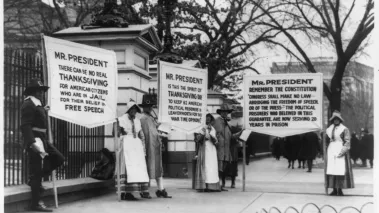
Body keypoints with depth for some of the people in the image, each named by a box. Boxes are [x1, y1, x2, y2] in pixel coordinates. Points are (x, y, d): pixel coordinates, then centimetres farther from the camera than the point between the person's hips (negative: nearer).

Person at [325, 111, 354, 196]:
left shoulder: (344, 129, 0)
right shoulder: (329, 129, 14)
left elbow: (347, 142, -6)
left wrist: (343, 151, -17)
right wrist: (326, 151, 8)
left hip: (340, 151, -4)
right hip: (331, 151, 4)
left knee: (340, 170, -9)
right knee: (331, 170, 0)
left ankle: (340, 189, -4)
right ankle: (334, 189, 4)